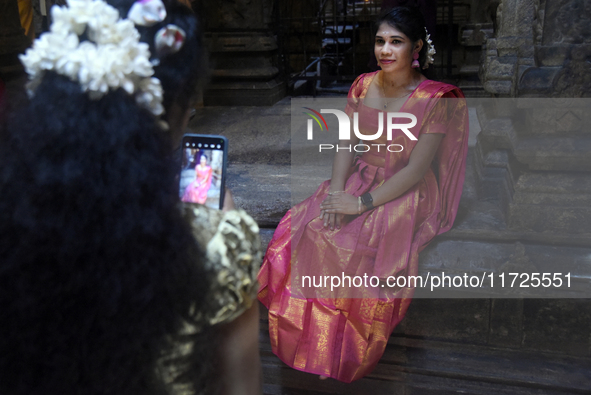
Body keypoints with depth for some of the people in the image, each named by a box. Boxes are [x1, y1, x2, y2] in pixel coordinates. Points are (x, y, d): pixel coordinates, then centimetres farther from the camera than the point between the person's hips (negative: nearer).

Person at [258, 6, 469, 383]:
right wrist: (337, 192, -14)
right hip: (358, 180, 6)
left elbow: (417, 170, -17)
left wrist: (361, 204, -22)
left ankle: (344, 353, -5)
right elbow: (347, 144, 4)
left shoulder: (435, 99, -12)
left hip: (405, 196, -5)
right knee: (299, 231, -18)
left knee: (358, 249, -30)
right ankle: (306, 337, -1)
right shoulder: (363, 85, 6)